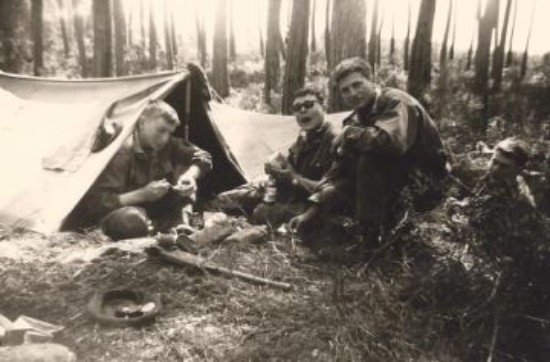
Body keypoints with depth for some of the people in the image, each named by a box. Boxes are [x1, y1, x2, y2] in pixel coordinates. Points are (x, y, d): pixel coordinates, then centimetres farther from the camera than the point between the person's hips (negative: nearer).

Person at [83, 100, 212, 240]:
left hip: (153, 208, 5)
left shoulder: (167, 145, -9)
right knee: (130, 220, -42)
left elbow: (203, 157, 0)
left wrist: (189, 176, -21)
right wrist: (141, 194, -36)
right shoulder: (123, 153, -28)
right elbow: (95, 203, -30)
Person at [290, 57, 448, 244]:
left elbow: (390, 140, -42)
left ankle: (372, 239, -17)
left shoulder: (395, 102, -19)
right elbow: (340, 168, -1)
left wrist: (348, 134, -24)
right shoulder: (357, 119, 2)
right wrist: (313, 210, -12)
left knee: (369, 159, -28)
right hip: (396, 181, 8)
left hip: (424, 184, -8)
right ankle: (387, 221, 9)